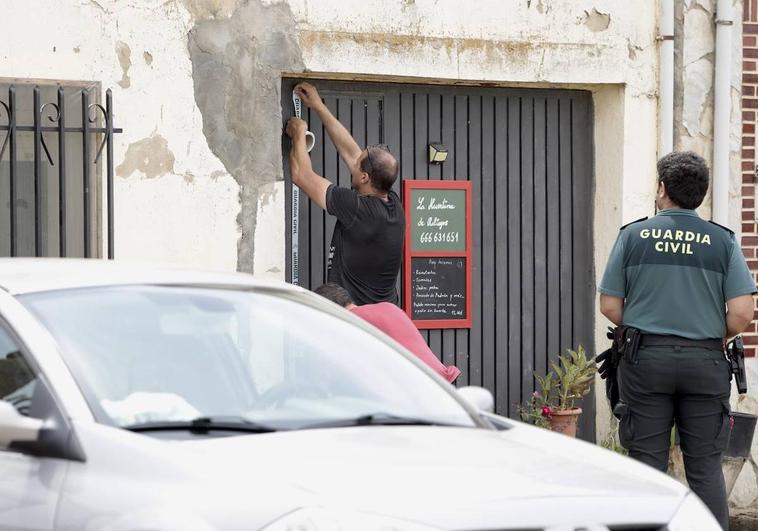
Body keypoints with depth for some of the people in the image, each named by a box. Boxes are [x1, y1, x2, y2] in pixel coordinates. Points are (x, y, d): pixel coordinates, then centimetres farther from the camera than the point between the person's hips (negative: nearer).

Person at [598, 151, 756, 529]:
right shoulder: (722, 241, 1)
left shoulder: (633, 235, 1)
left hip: (645, 359, 0)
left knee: (647, 465, 4)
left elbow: (609, 306, 2)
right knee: (706, 466, 5)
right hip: (705, 363, 0)